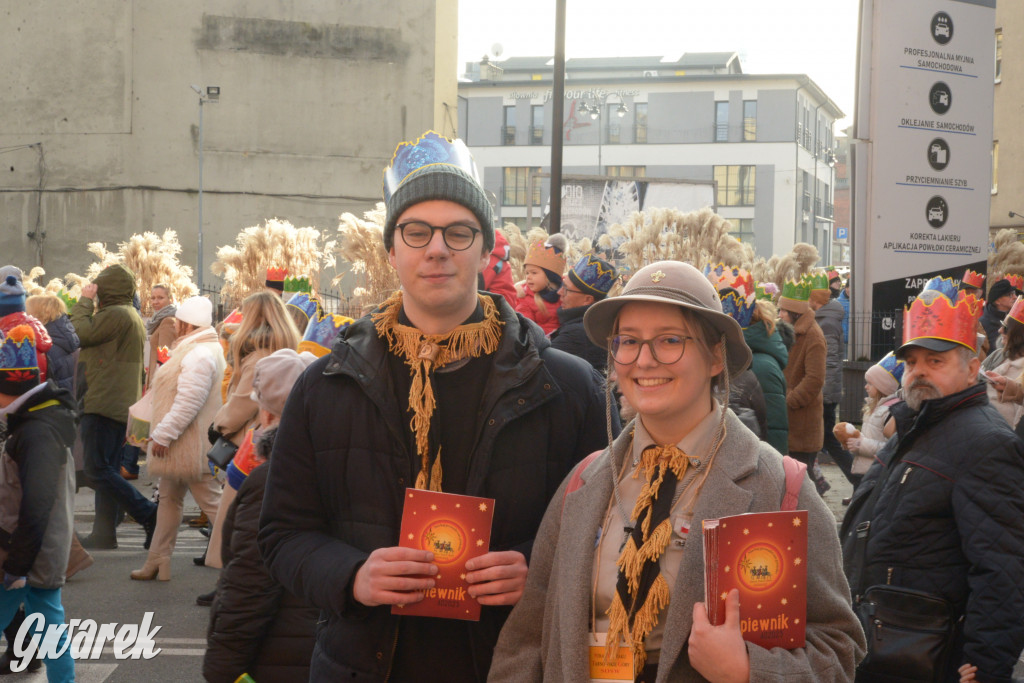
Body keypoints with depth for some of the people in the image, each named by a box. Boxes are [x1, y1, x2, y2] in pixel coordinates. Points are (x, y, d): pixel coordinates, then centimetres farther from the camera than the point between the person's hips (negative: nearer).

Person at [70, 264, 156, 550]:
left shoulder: (115, 314, -15)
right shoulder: (132, 317, 20)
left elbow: (80, 333, -15)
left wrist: (84, 301, -2)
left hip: (103, 404, -11)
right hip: (120, 405, 11)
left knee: (98, 470, -11)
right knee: (107, 470, 10)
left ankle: (149, 515, -15)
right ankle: (104, 533, 11)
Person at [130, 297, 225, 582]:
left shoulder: (200, 355, -21)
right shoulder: (193, 350, 15)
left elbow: (189, 402, -27)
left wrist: (163, 435, -24)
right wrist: (160, 433, 21)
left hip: (193, 446, -11)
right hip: (179, 445, 11)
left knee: (212, 503, -8)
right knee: (169, 499, 16)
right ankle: (157, 561, 24)